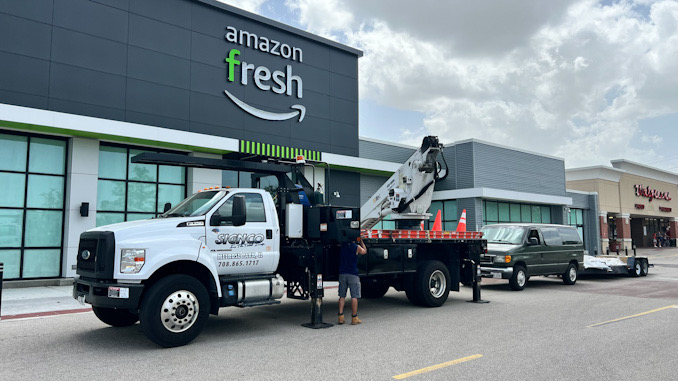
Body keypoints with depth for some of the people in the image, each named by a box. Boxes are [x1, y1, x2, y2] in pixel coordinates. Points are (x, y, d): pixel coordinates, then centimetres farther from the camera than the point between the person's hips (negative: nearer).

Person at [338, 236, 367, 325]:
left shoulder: (342, 246, 3)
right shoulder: (356, 247, -8)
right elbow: (364, 251, 12)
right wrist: (361, 241, 21)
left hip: (342, 273, 4)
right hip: (353, 274, -4)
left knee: (342, 296, 10)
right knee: (354, 296, 2)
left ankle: (340, 317, 7)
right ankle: (354, 318, 4)